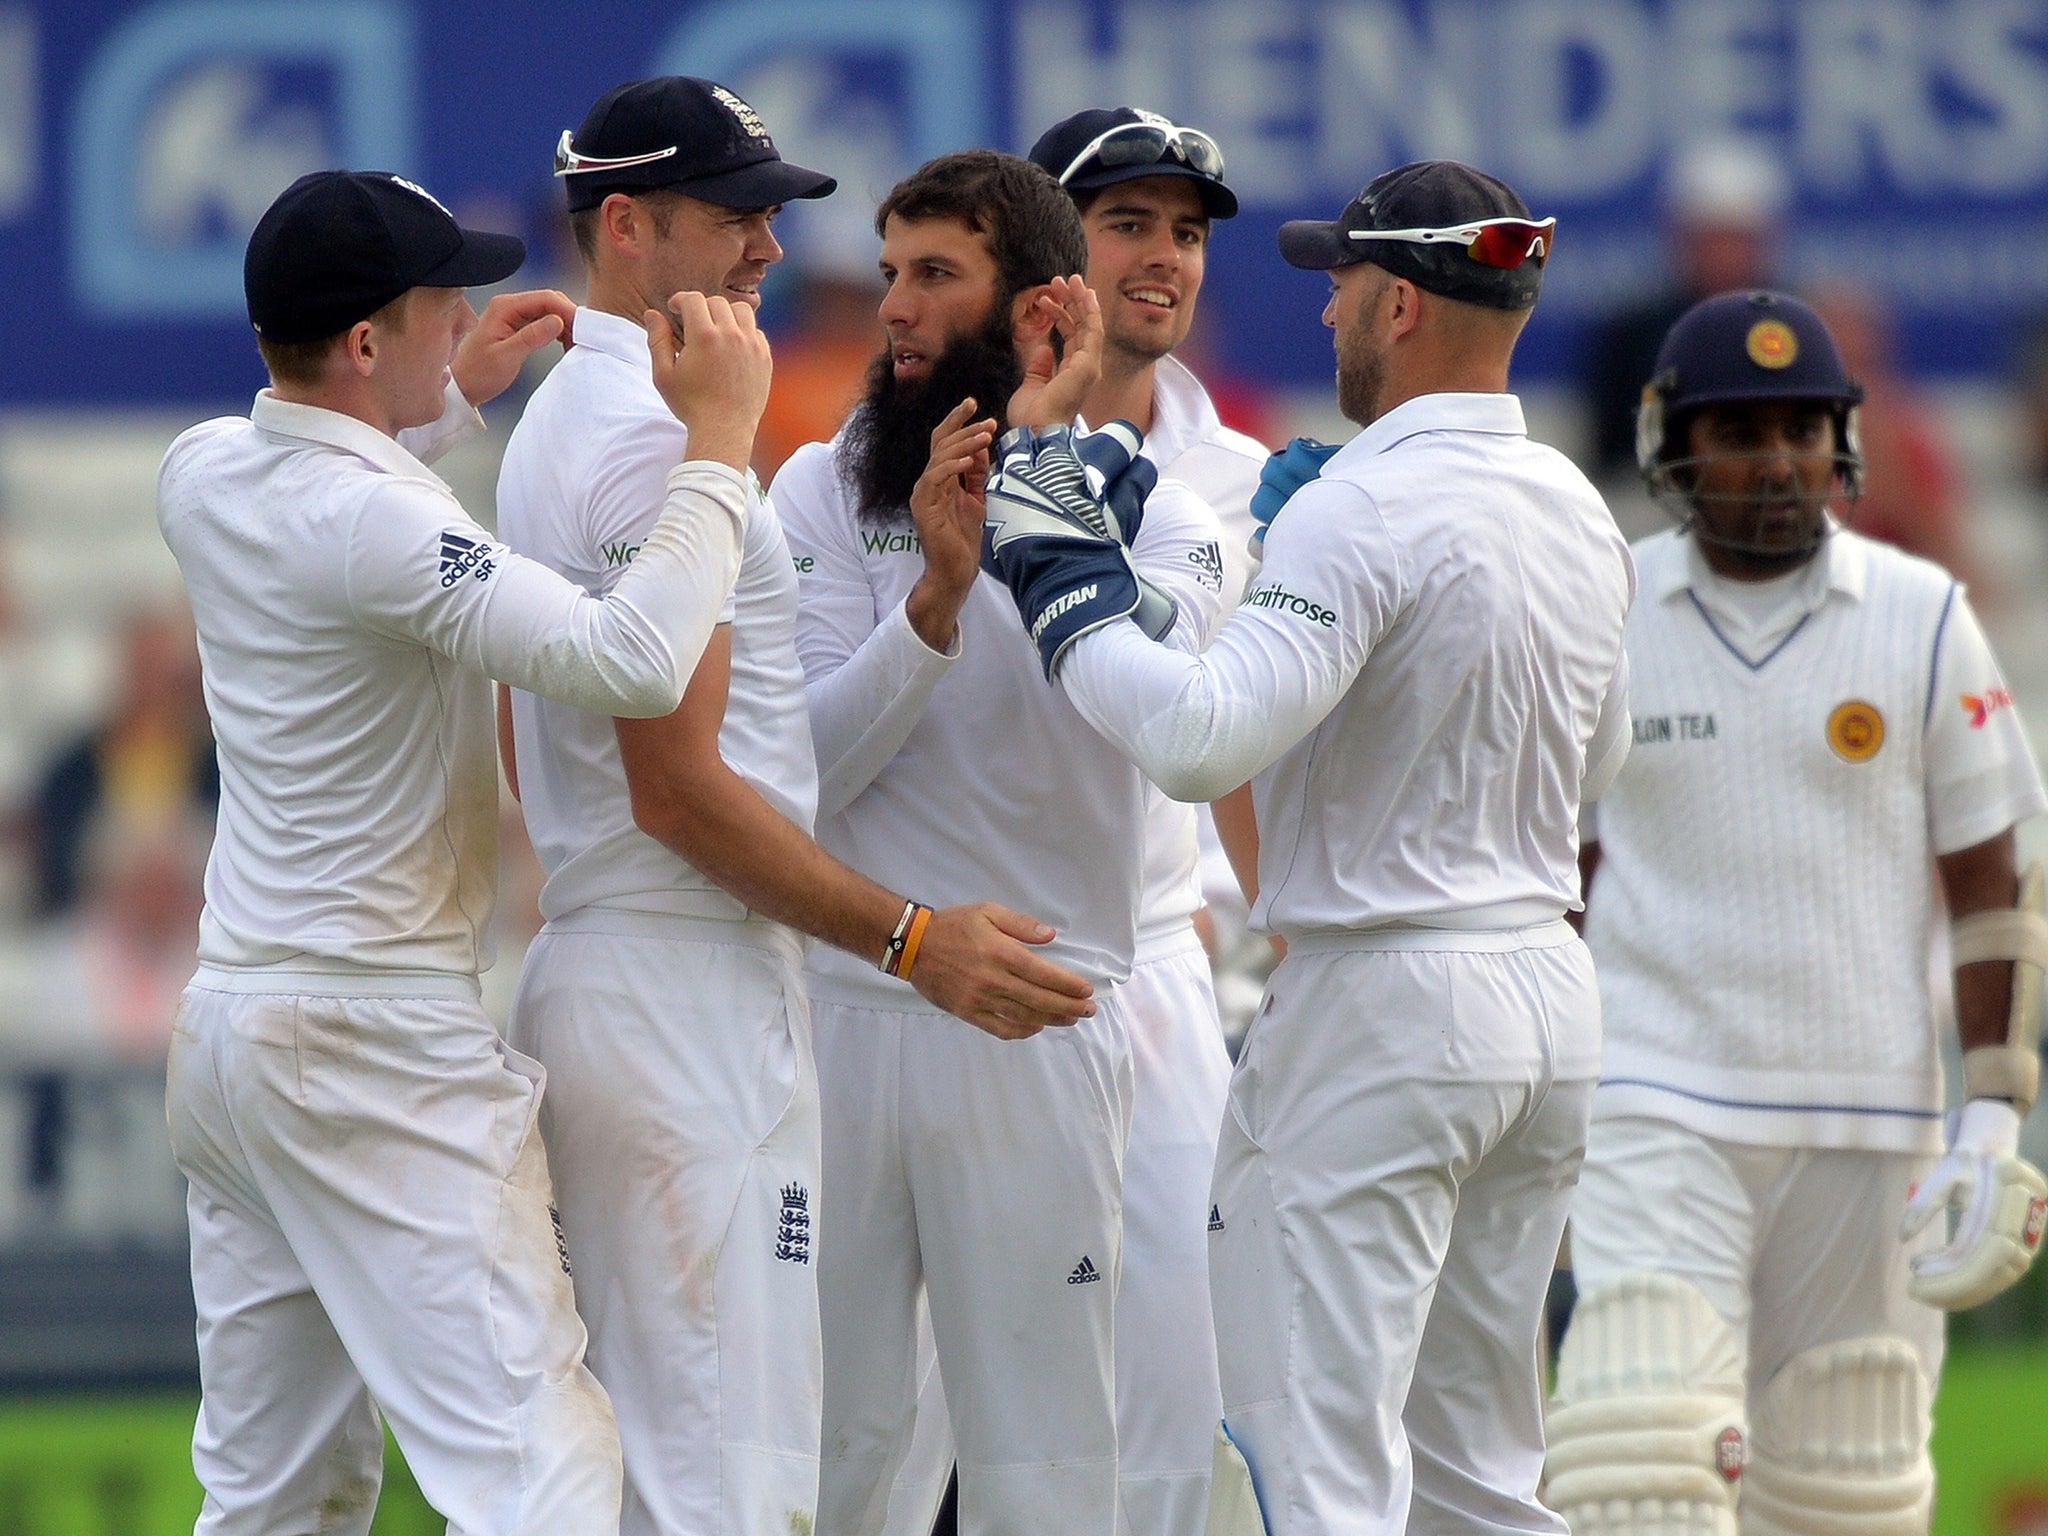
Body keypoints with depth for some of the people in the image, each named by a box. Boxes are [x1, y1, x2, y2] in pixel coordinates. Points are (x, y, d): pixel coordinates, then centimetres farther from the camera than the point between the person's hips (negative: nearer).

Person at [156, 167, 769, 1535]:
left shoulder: (203, 473, 5)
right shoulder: (376, 520, -21)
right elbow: (632, 662, -31)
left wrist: (458, 396, 23)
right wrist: (720, 438, -22)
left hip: (228, 1021, 9)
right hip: (380, 1045, -9)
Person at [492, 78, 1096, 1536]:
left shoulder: (561, 421, 19)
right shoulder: (661, 435, -15)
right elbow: (680, 788, -20)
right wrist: (913, 938, -19)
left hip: (591, 967, 11)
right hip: (691, 991, -11)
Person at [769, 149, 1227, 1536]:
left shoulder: (1159, 515, 3)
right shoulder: (824, 493, 7)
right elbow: (811, 758, -4)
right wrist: (938, 593, -18)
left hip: (1042, 1025, -1)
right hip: (837, 1006, 1)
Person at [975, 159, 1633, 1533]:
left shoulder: (1367, 508, -17)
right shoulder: (1581, 511, 10)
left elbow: (1203, 737, -28)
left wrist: (1062, 581, -14)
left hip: (1383, 1002, -9)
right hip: (1553, 993, 9)